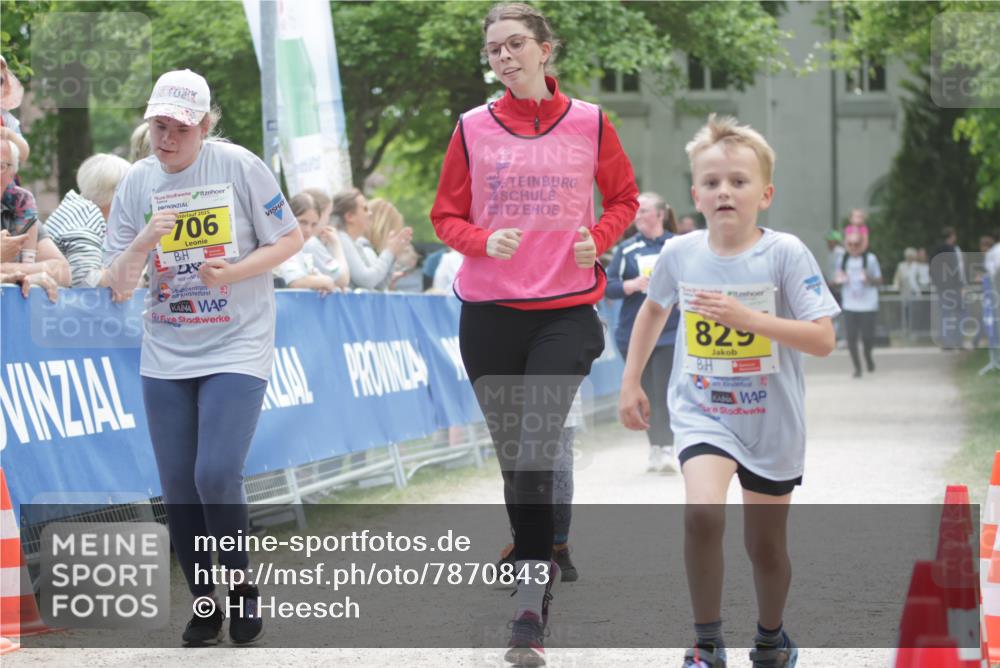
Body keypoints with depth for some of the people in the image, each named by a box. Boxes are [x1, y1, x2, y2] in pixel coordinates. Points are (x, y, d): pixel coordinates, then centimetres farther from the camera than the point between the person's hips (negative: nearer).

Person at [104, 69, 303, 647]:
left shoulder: (239, 167, -9)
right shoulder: (137, 182, 1)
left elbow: (290, 239, -2)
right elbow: (118, 282, 1)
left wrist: (233, 273, -17)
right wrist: (145, 242, -20)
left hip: (237, 349, -4)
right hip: (165, 356, 4)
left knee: (216, 474, -16)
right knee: (178, 487, 3)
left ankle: (242, 586, 6)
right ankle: (204, 603, 19)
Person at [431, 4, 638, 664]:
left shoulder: (589, 122, 2)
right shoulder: (474, 127, 4)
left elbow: (624, 197, 14)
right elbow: (446, 214, 9)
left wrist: (598, 239, -6)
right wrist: (483, 241, -12)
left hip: (566, 310, -2)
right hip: (489, 312, 2)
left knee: (534, 458, -15)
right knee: (515, 458, 7)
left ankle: (530, 610, -13)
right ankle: (540, 574, 26)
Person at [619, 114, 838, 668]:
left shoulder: (786, 254, -15)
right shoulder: (679, 254, -5)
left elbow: (823, 340, -19)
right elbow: (653, 309, 17)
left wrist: (749, 318, -29)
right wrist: (631, 382, 15)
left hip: (771, 420, -1)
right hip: (702, 412, 1)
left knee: (766, 544, 12)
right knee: (702, 513, -25)